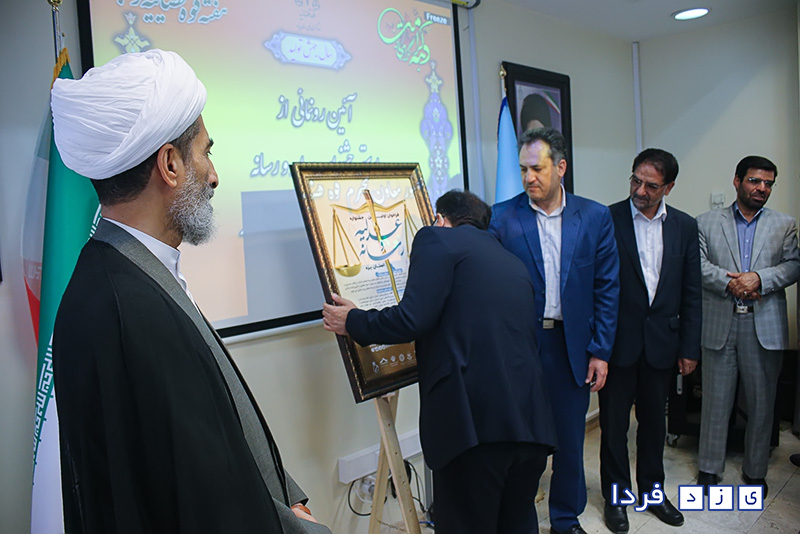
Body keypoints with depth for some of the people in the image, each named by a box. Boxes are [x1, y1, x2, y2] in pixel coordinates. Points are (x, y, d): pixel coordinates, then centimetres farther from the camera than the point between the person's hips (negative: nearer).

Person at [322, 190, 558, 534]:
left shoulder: (437, 239, 1)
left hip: (473, 420, -8)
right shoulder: (515, 264, 22)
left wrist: (353, 322, 6)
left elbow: (412, 319, -12)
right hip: (531, 420, 8)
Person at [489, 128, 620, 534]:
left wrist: (600, 351, 0)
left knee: (569, 439, 15)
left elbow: (606, 288, 3)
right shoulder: (502, 217, -4)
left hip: (572, 345, 2)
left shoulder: (595, 217, 1)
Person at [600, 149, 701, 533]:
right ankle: (616, 496, 27)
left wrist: (690, 348, 5)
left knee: (653, 420, 17)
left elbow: (692, 293, 7)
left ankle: (652, 490, 36)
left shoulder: (685, 226, 4)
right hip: (618, 340, -3)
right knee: (614, 423, 8)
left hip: (662, 341, 3)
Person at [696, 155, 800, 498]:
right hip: (719, 324, -1)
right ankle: (709, 468, 21)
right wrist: (730, 282, -18)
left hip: (765, 325, 1)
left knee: (762, 402, 10)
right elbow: (698, 264, -4)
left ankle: (755, 471, 27)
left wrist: (759, 278, -17)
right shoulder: (707, 223, 6)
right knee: (715, 401, 7)